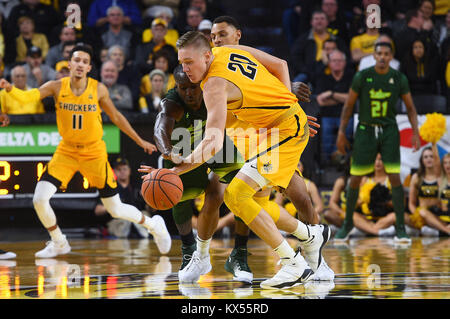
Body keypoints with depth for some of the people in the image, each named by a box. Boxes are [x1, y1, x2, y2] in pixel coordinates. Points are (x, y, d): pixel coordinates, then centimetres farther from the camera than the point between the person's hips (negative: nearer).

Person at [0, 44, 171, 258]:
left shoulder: (98, 89, -11)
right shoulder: (57, 87, -11)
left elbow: (116, 117, 3)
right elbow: (27, 97, -26)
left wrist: (139, 141, 7)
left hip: (93, 152, -2)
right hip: (66, 150, 2)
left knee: (116, 210, 2)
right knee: (40, 199, -13)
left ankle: (154, 225, 32)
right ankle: (58, 243, 12)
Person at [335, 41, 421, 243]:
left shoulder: (399, 79, -3)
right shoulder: (362, 77, -6)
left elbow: (410, 107, 6)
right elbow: (349, 105, 1)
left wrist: (415, 132, -6)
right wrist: (341, 133, -2)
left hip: (389, 131, 0)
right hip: (366, 130, 0)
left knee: (395, 177, -10)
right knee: (355, 179, 2)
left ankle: (400, 228, -5)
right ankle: (348, 223, 20)